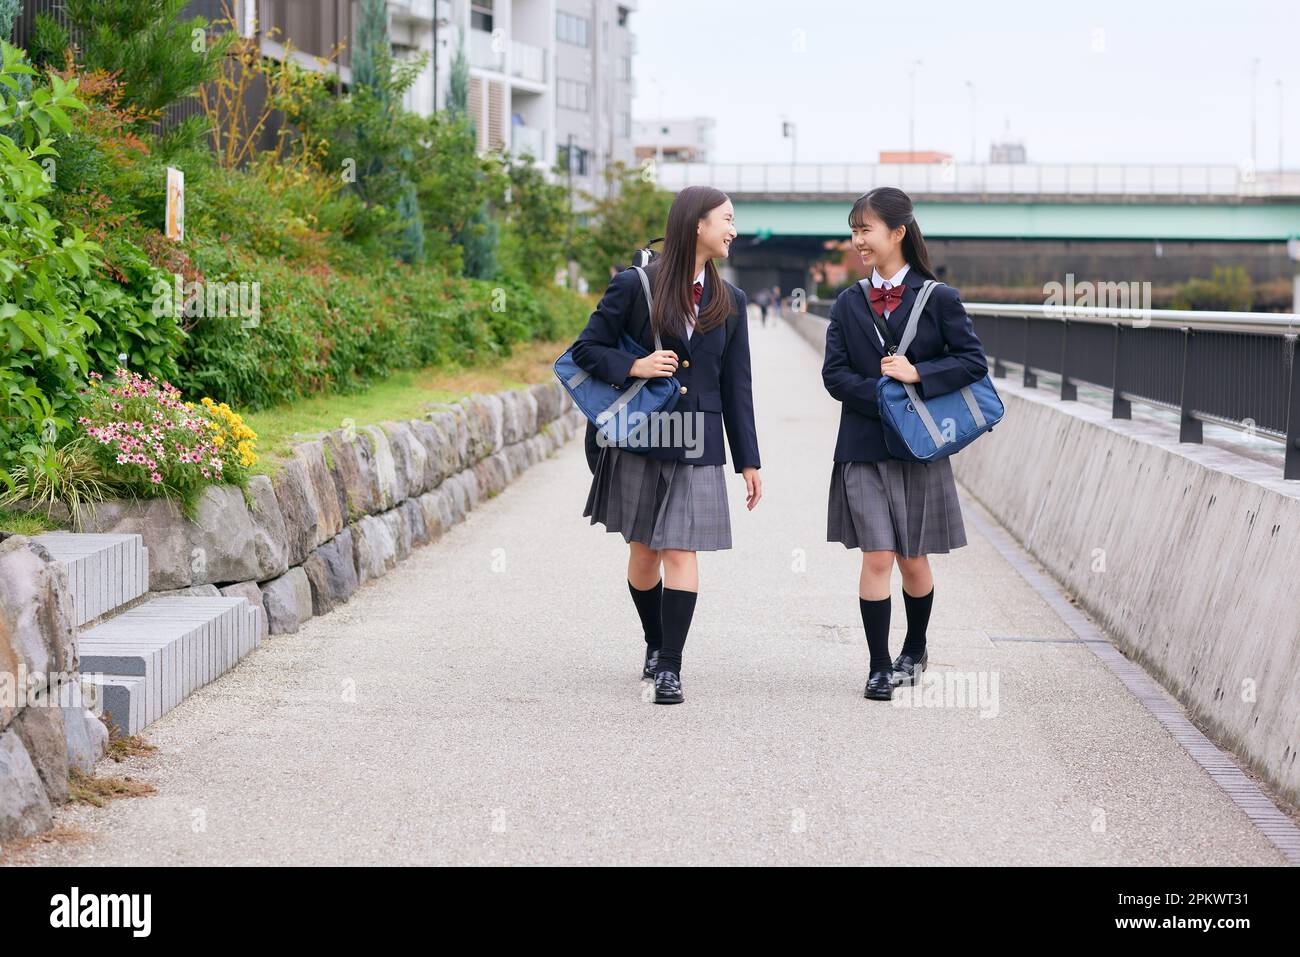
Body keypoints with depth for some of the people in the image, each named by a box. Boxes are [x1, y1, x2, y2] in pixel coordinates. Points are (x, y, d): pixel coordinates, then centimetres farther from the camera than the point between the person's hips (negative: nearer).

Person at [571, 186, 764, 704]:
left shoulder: (729, 302, 9)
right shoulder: (635, 286, -3)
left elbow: (736, 386, 11)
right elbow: (586, 349, 1)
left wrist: (748, 461, 9)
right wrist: (635, 366, -16)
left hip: (698, 446, 1)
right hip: (639, 441, -1)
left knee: (682, 551, -7)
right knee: (643, 551, 9)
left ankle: (670, 668, -7)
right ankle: (655, 644, 31)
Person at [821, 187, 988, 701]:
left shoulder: (939, 299, -2)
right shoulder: (849, 303, 6)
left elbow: (974, 361, -5)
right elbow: (834, 374, 0)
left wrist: (917, 375, -18)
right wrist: (884, 396, -14)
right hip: (863, 449, 1)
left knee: (913, 561, 9)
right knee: (877, 558, -6)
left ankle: (915, 649, 33)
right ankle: (879, 667, 2)